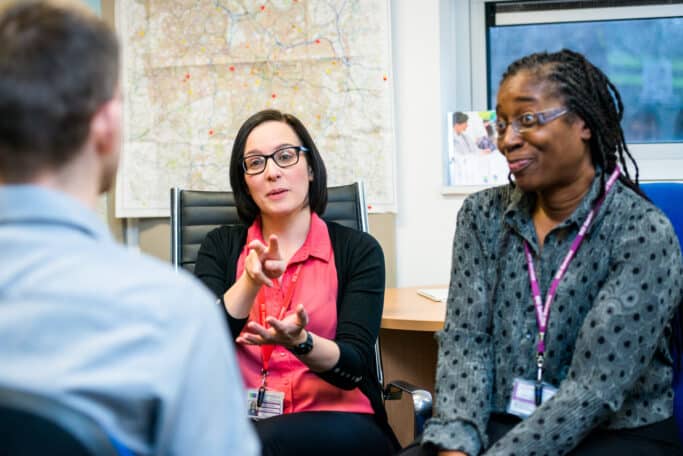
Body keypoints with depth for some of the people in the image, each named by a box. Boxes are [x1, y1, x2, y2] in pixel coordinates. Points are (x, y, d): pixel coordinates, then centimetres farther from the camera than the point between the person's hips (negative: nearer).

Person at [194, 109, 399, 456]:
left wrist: (299, 342, -29)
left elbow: (354, 363, -7)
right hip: (237, 420, 2)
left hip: (337, 424, -2)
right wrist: (251, 283, -22)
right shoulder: (220, 247, 9)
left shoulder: (358, 250, 3)